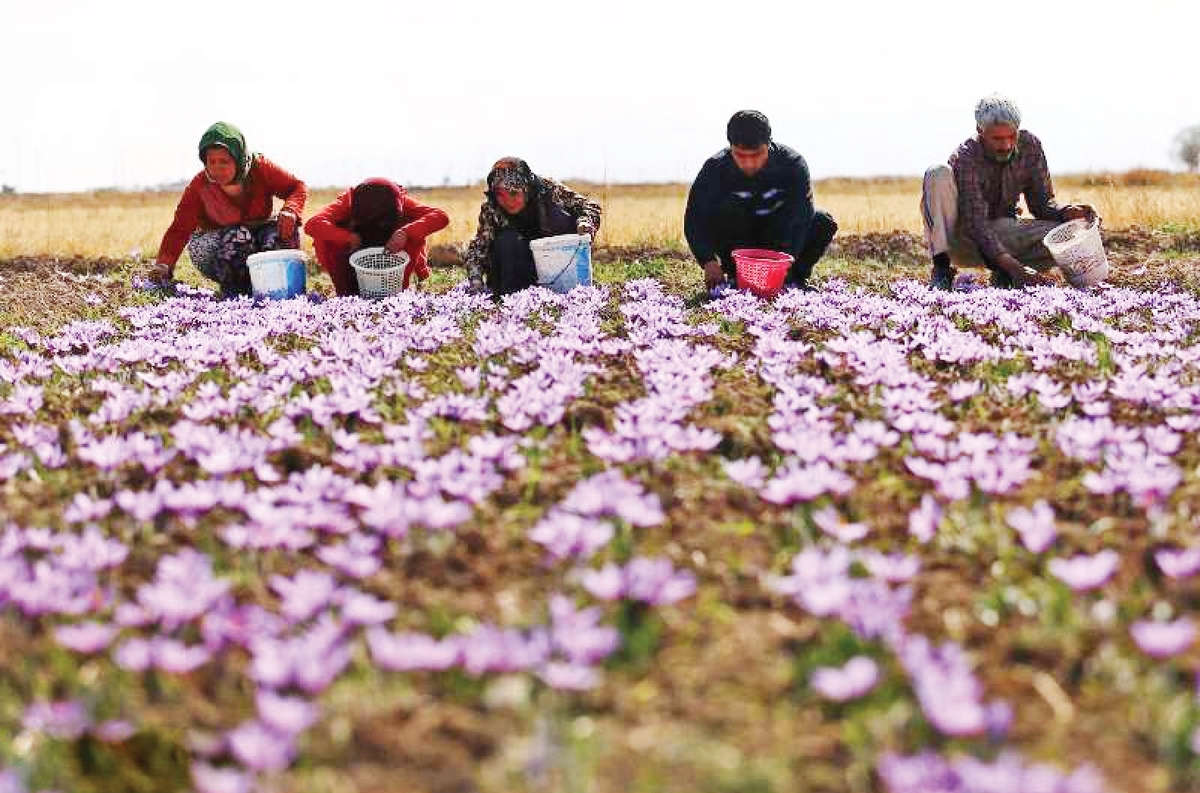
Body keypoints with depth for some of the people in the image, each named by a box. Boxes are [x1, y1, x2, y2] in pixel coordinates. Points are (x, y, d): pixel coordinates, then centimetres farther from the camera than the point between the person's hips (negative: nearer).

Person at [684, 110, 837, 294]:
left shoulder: (793, 164, -24)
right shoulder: (716, 169, -23)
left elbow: (800, 216, -32)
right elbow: (695, 219, -27)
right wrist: (709, 261, -41)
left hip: (781, 235, 1)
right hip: (738, 238, 0)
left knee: (823, 223, -25)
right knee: (721, 213, -32)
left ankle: (795, 277, -4)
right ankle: (736, 276, -13)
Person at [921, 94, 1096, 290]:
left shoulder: (1030, 146, -10)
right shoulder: (965, 158, -26)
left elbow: (1041, 203, -3)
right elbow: (976, 225, -34)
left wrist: (1066, 212, -27)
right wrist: (1015, 267, -46)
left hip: (1002, 231, 4)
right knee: (939, 174, -31)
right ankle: (942, 269, -29)